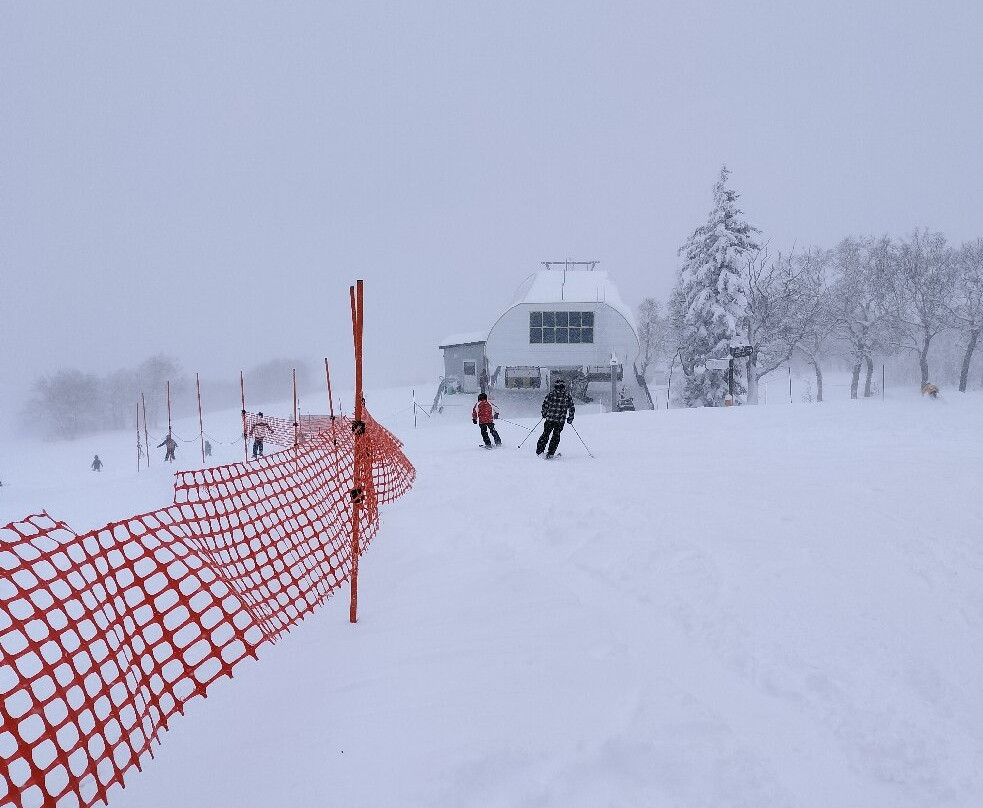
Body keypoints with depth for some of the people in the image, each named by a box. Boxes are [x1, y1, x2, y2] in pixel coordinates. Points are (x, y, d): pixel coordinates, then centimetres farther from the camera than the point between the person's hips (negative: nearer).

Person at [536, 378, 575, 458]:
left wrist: (544, 414, 13)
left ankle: (539, 451, 14)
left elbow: (545, 405, -1)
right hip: (560, 420, 0)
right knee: (556, 436, 9)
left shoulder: (550, 394, -1)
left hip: (549, 418, 0)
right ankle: (550, 453, 4)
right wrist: (570, 418, 15)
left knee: (546, 434, 13)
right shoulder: (567, 395, 1)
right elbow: (571, 408, 5)